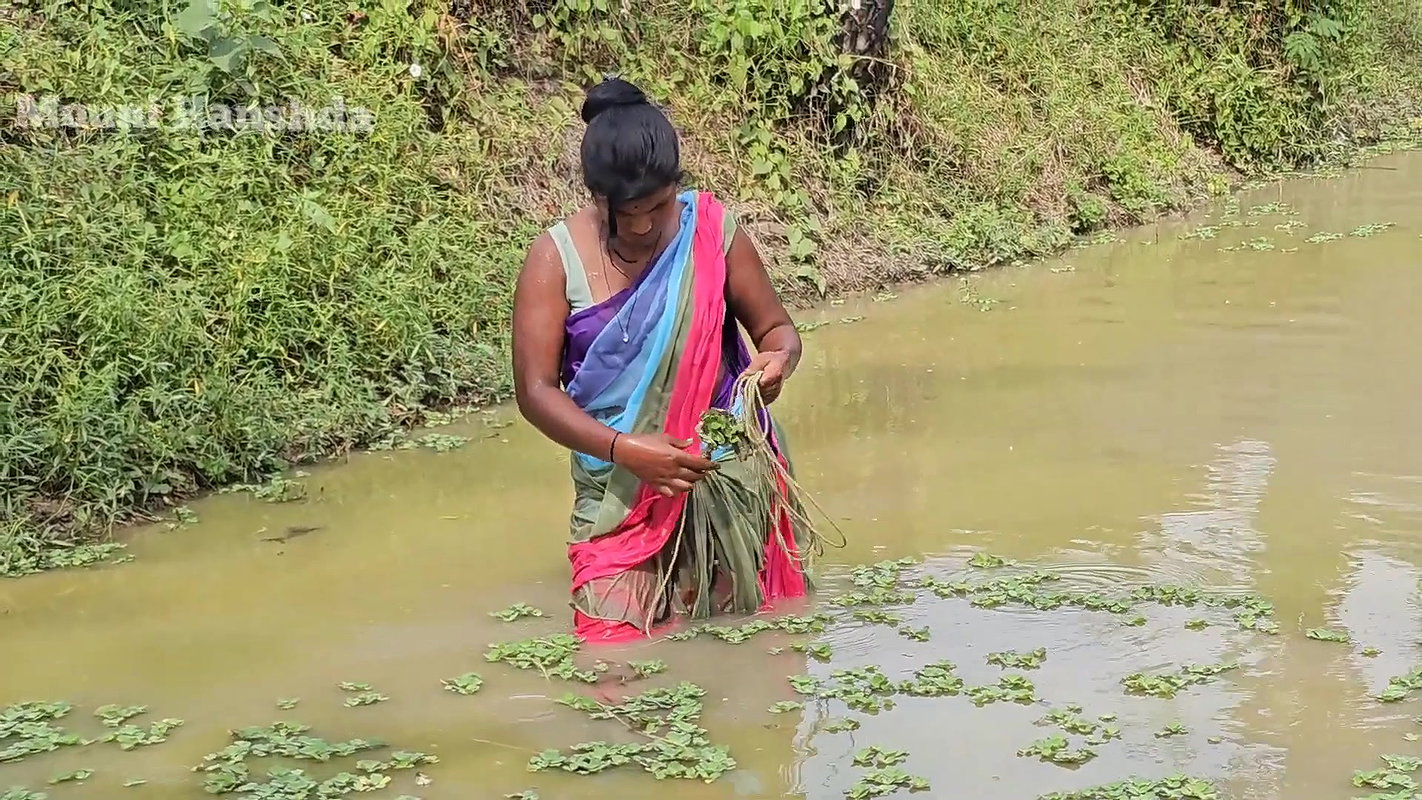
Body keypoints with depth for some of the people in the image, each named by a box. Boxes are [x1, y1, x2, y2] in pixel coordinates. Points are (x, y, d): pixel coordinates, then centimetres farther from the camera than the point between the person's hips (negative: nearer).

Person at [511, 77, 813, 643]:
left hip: (726, 474, 1)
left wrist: (779, 359, -19)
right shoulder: (557, 258, -7)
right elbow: (535, 390, -10)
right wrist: (623, 447, -25)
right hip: (619, 487, -1)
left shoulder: (713, 232, -4)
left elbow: (776, 328, 5)